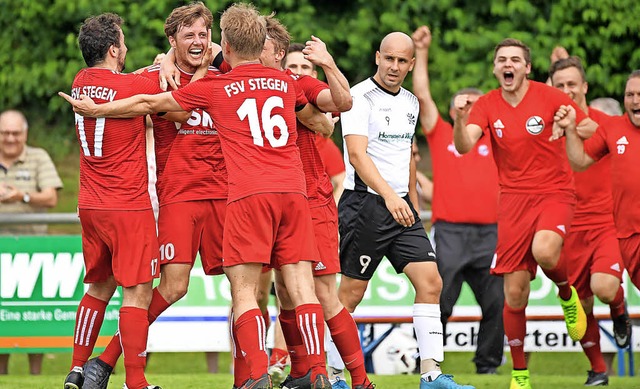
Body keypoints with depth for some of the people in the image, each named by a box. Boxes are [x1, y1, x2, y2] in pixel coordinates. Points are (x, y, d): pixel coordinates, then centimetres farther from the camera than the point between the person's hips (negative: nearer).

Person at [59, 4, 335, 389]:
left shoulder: (214, 87, 7)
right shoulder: (285, 81, 17)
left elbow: (149, 103, 17)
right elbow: (320, 119, 39)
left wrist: (95, 109, 29)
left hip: (249, 196, -4)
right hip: (293, 191, 4)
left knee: (244, 291, -2)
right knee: (301, 285, 1)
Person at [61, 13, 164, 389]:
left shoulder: (81, 83, 6)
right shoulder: (135, 86, -14)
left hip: (91, 206, 7)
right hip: (129, 207, -7)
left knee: (99, 286, 18)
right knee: (137, 293, -4)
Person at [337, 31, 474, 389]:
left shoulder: (410, 102, 14)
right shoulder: (360, 97, -11)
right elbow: (357, 154, -22)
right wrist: (388, 195, -34)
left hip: (401, 206, 7)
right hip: (365, 204, -7)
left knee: (431, 281, -5)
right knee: (351, 292, -2)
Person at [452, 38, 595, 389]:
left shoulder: (548, 97, -5)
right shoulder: (487, 105, 1)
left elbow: (592, 129, 1)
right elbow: (463, 146, -13)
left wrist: (569, 127, -21)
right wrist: (460, 118, -33)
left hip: (554, 193, -2)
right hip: (513, 199, 2)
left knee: (544, 251, -34)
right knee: (514, 294, -1)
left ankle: (567, 294, 1)